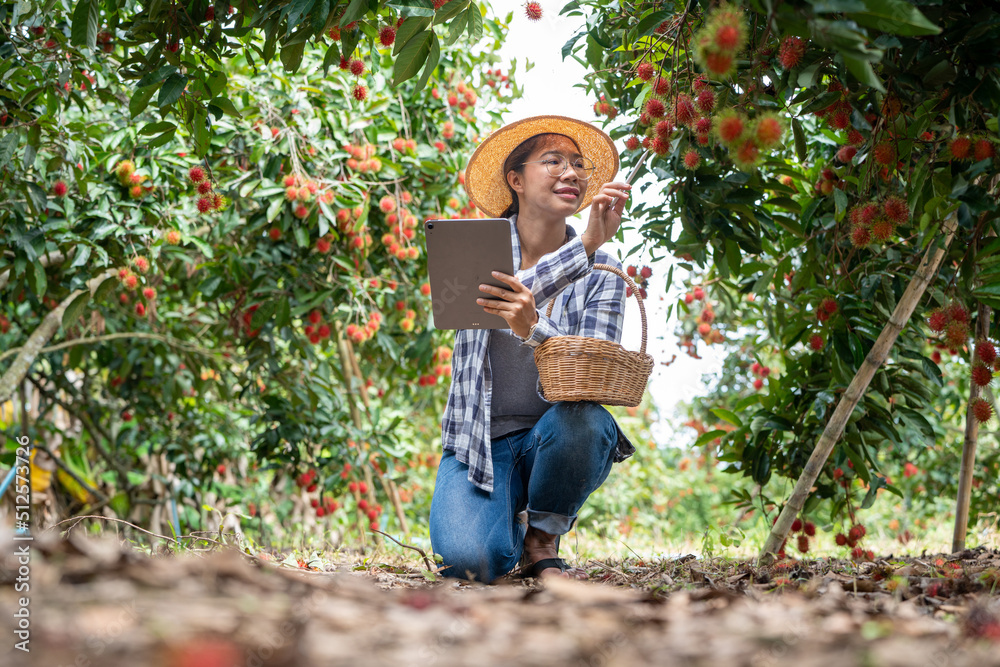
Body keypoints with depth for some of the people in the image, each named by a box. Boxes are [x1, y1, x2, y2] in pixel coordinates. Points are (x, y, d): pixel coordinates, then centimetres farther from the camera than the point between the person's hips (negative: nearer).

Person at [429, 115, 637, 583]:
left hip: (553, 439, 1)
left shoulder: (601, 272, -1)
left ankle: (542, 544, -7)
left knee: (583, 419, -35)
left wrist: (533, 329, -36)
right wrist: (585, 246, -33)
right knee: (470, 561, -28)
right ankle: (510, 526, 12)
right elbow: (489, 300, -25)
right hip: (479, 442, -1)